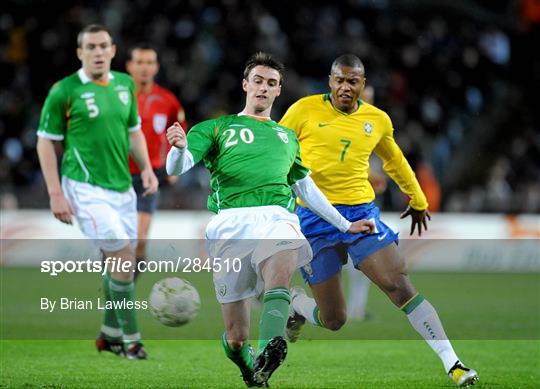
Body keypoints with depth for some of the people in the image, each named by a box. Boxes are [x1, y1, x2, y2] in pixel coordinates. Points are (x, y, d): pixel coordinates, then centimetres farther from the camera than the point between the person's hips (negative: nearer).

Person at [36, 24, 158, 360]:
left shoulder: (125, 84, 8)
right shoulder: (64, 91, -9)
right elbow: (46, 142, -5)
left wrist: (146, 168, 7)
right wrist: (55, 194, -11)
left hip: (122, 188, 6)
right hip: (87, 189, -6)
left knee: (118, 262, 9)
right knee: (123, 256, -14)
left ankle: (110, 334, 24)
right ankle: (130, 338, -5)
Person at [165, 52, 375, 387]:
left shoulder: (287, 137, 31)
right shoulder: (217, 129, 19)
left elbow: (306, 187, 41)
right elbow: (176, 168, 4)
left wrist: (345, 225, 37)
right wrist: (180, 148, -20)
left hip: (277, 217, 1)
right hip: (231, 220, -1)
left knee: (280, 268, -38)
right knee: (236, 337, -6)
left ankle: (268, 356, -56)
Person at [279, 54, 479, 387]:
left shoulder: (378, 120, 7)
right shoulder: (305, 110, -3)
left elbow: (394, 160, 26)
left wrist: (417, 200, 36)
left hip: (360, 212, 2)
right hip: (313, 218, -2)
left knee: (400, 285, -16)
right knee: (333, 320, -2)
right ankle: (293, 303, 34)